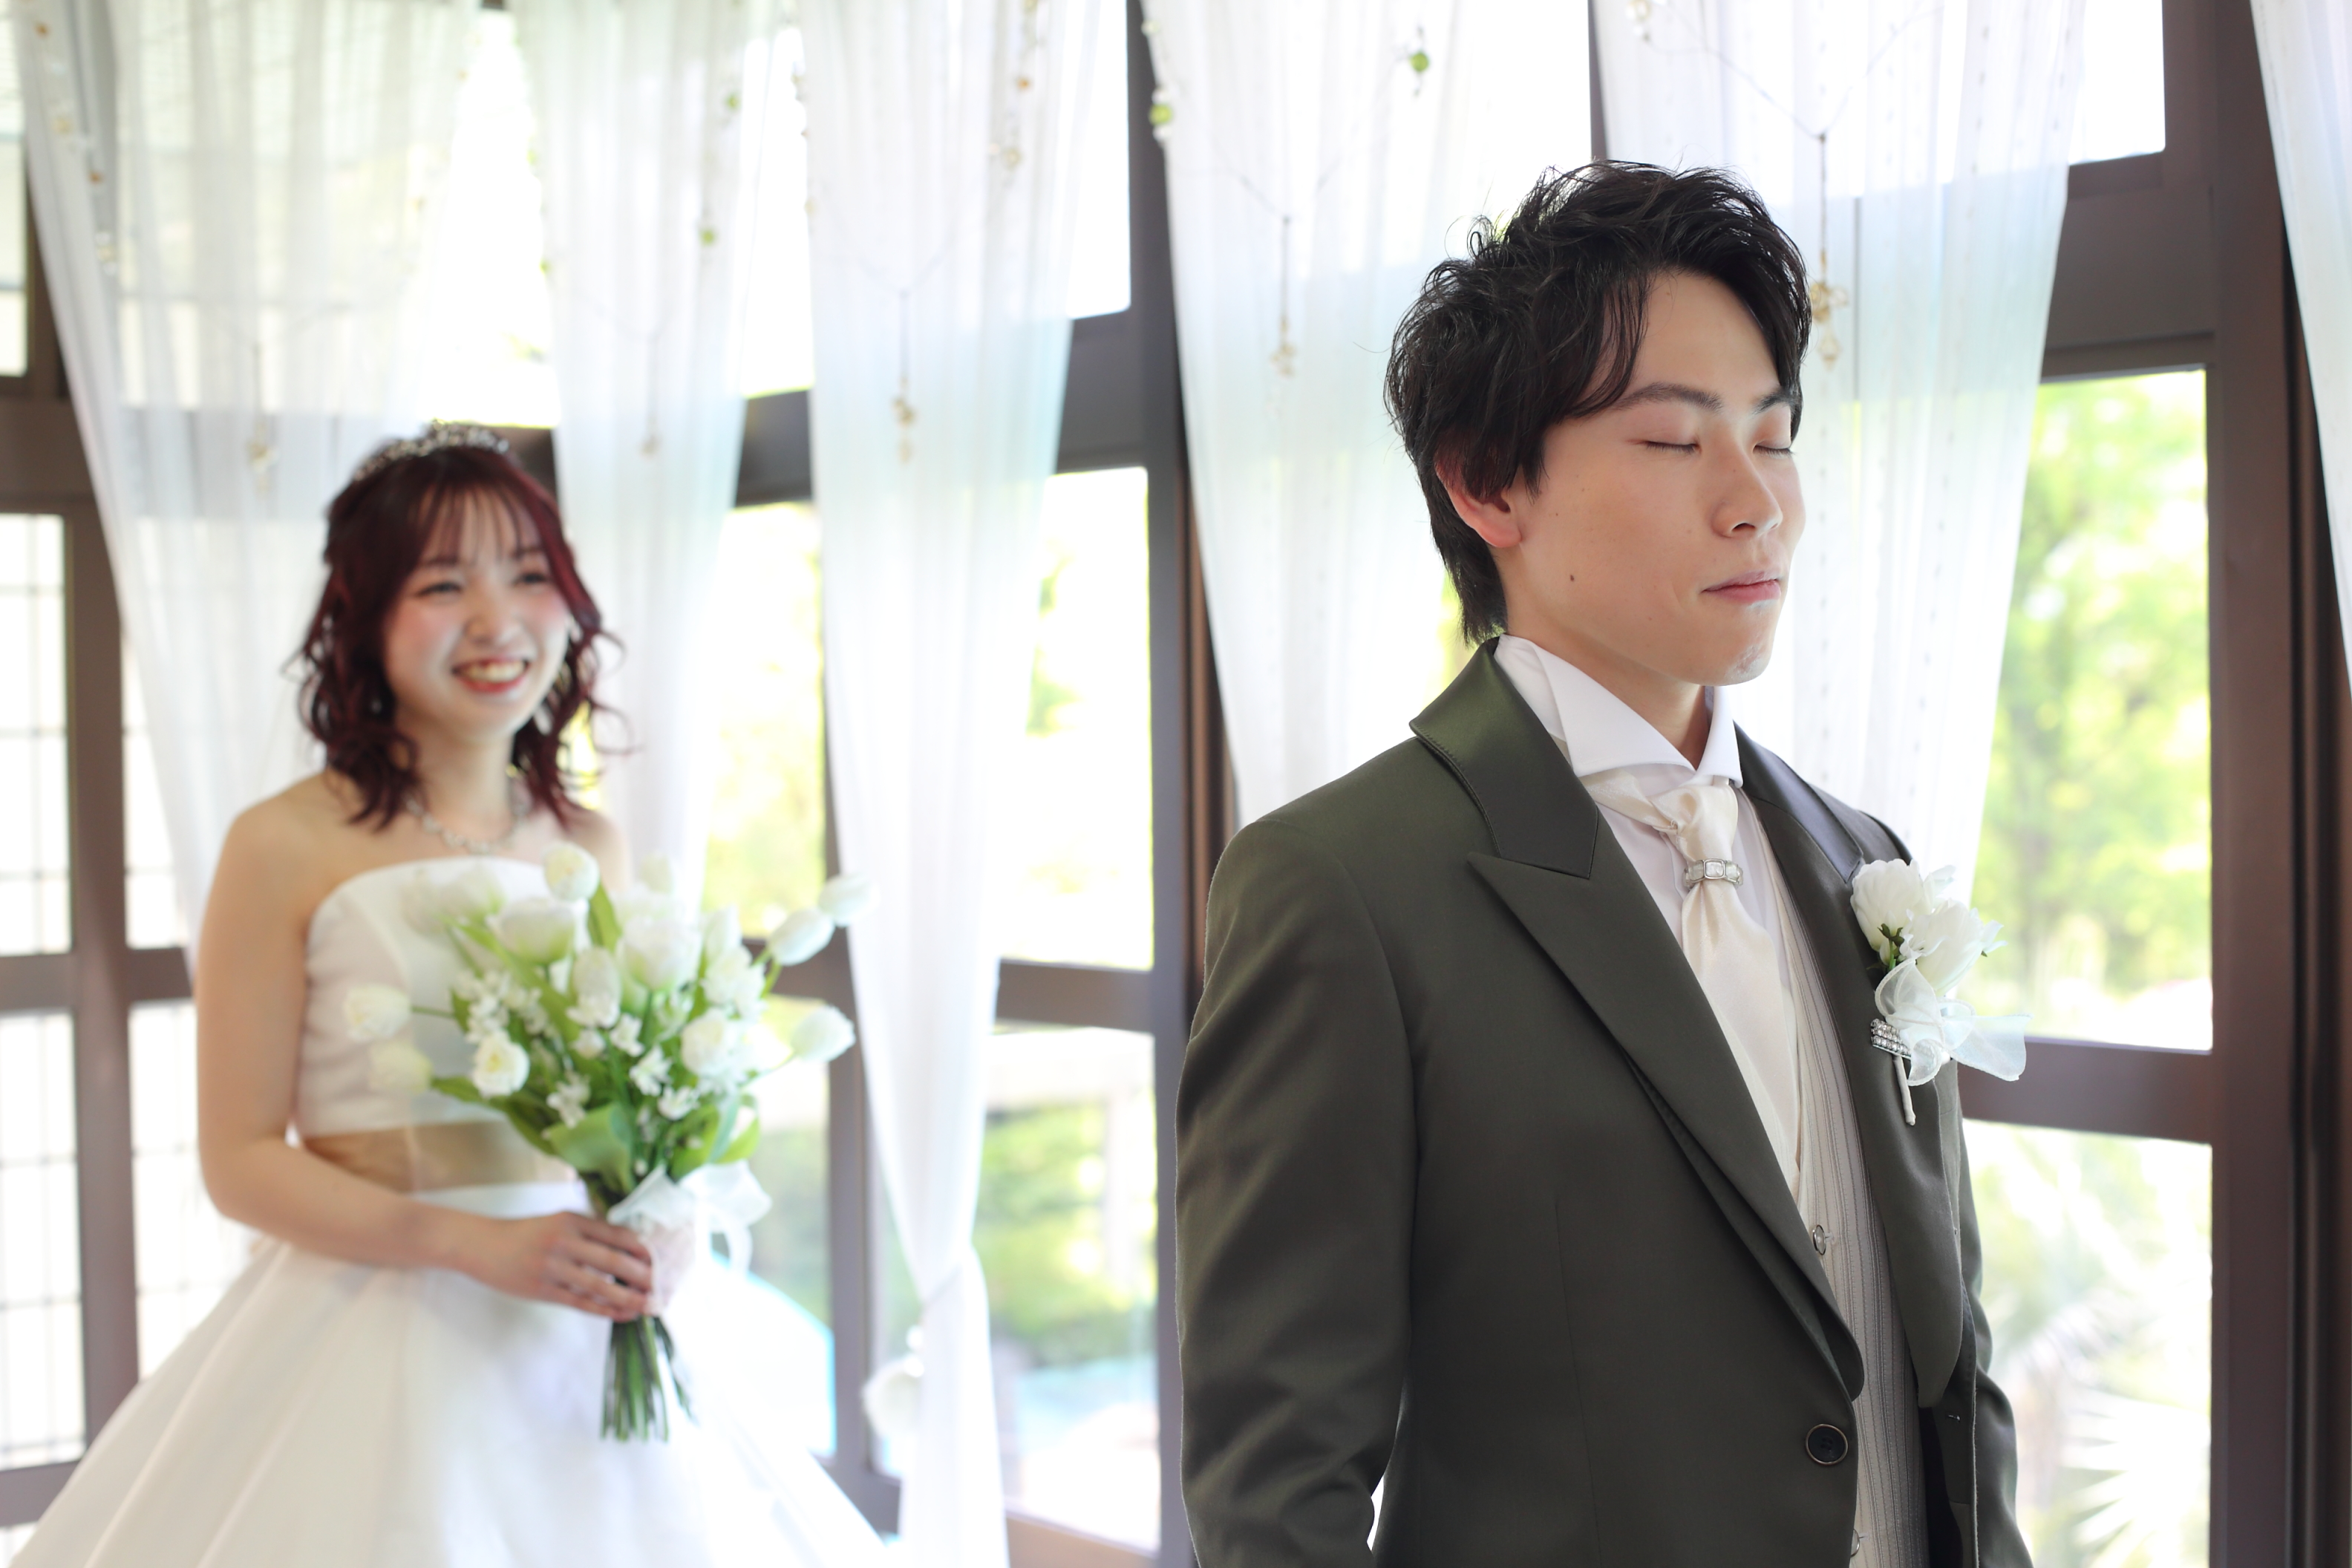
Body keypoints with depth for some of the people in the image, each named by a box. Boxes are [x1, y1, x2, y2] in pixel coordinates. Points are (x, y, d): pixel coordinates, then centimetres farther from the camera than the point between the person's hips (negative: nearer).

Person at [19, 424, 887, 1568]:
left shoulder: (592, 849, 7)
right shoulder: (288, 849, -7)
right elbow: (240, 1161, -8)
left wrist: (648, 1259, -4)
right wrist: (485, 1247, -18)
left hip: (597, 1341, 4)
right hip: (375, 1334, -4)